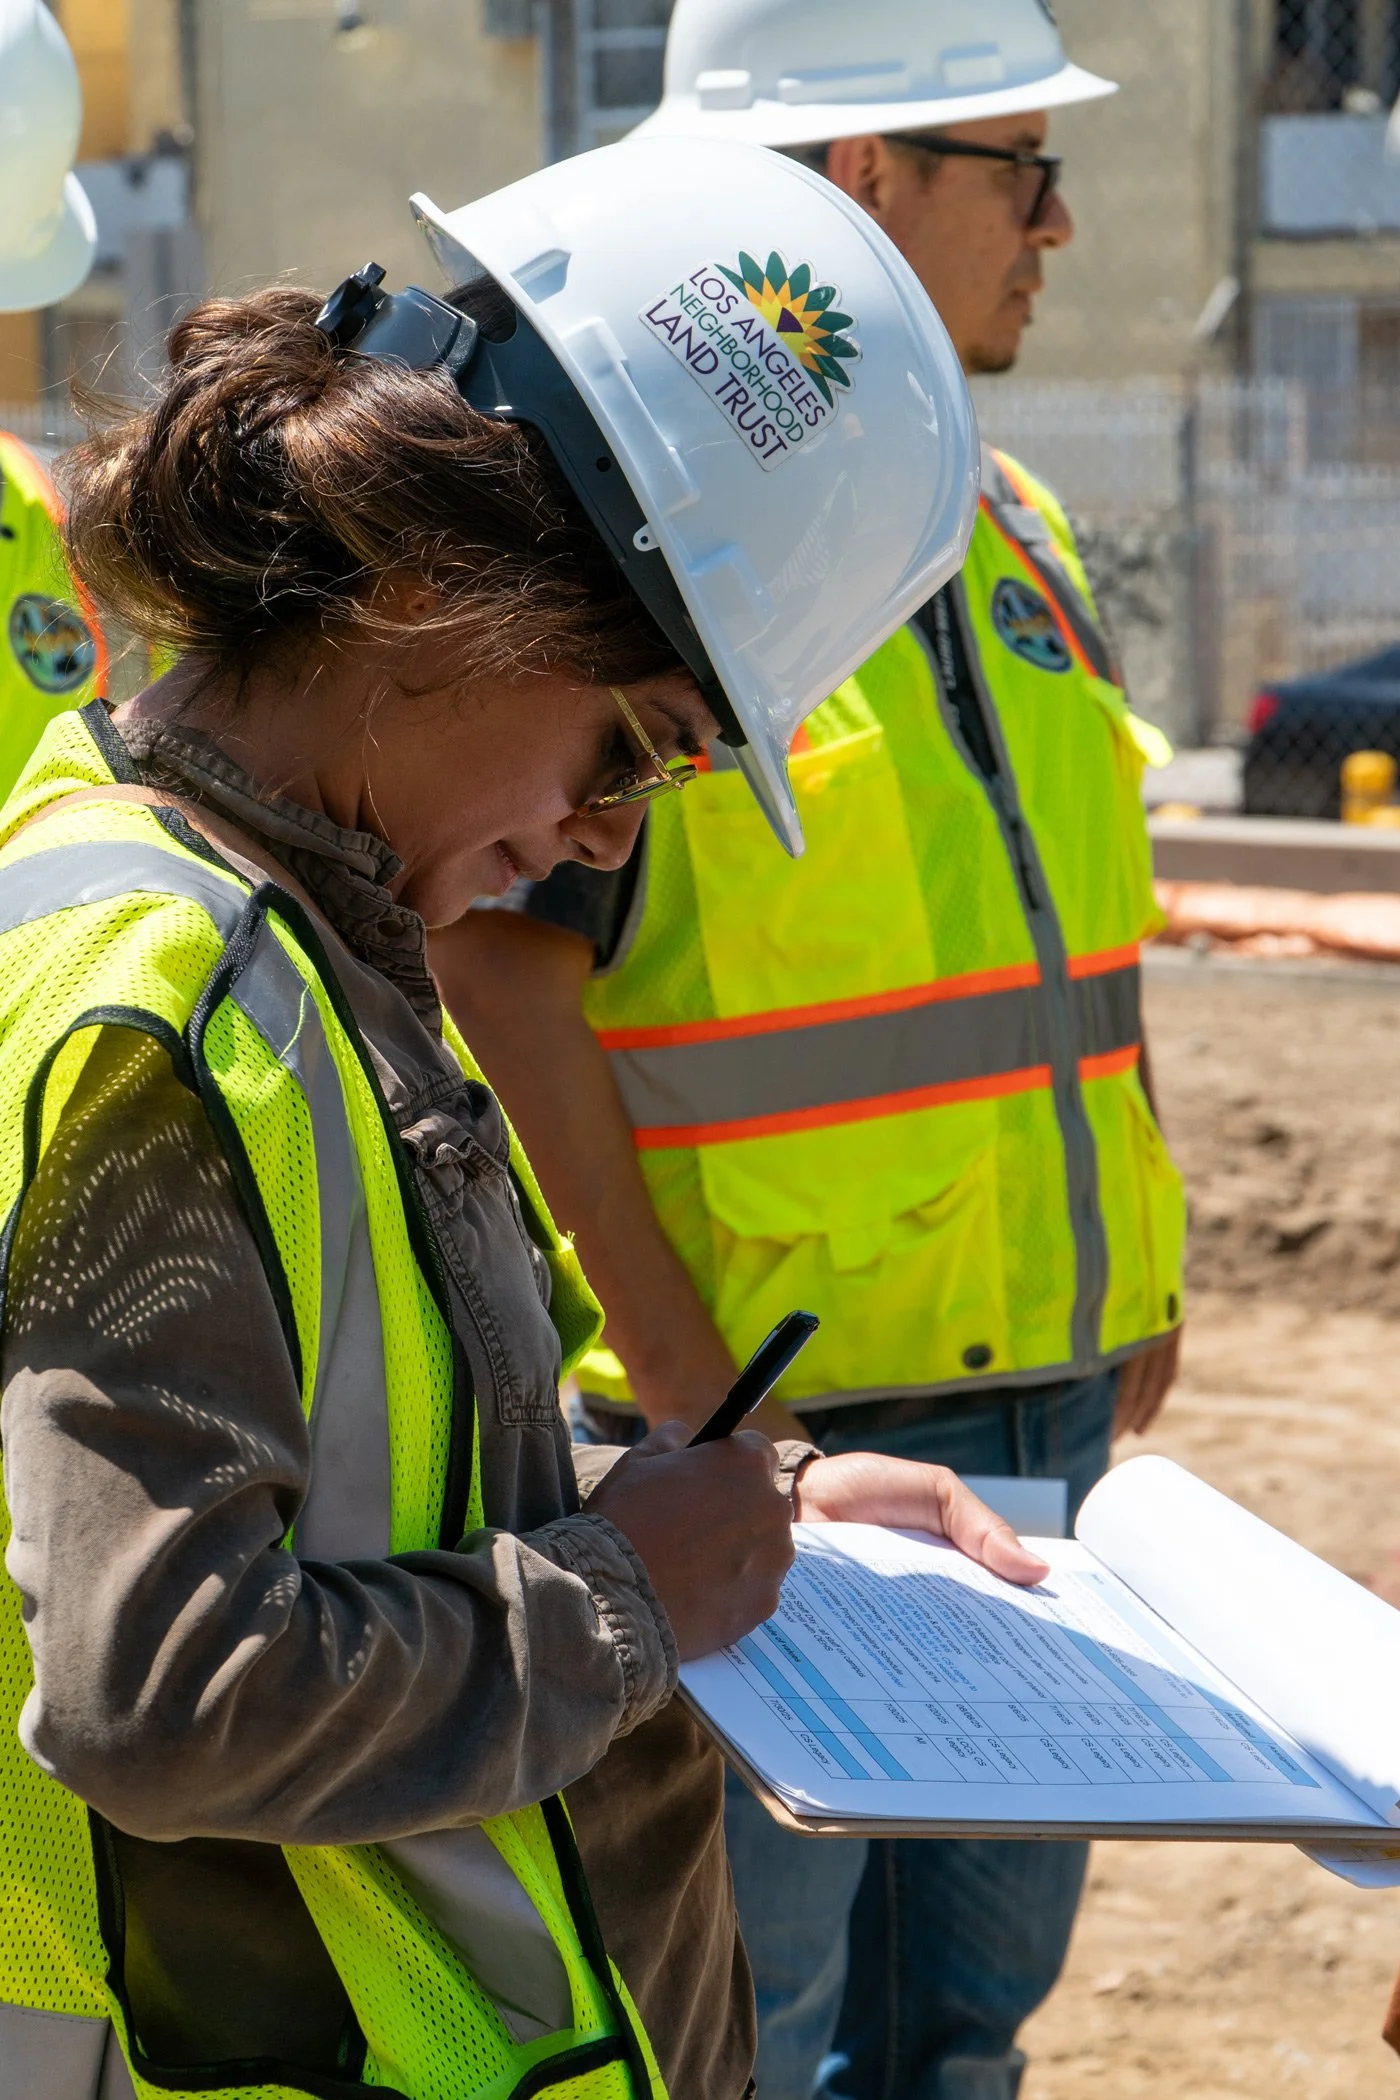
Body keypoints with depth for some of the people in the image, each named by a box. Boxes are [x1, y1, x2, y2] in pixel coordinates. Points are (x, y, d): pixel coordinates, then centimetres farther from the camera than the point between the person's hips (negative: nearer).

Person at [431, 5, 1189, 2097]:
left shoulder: (1009, 527, 13)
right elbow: (502, 965, -18)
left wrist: (1136, 1273, 15)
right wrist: (682, 1381, -21)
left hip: (1040, 1400, 8)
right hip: (775, 1428, -8)